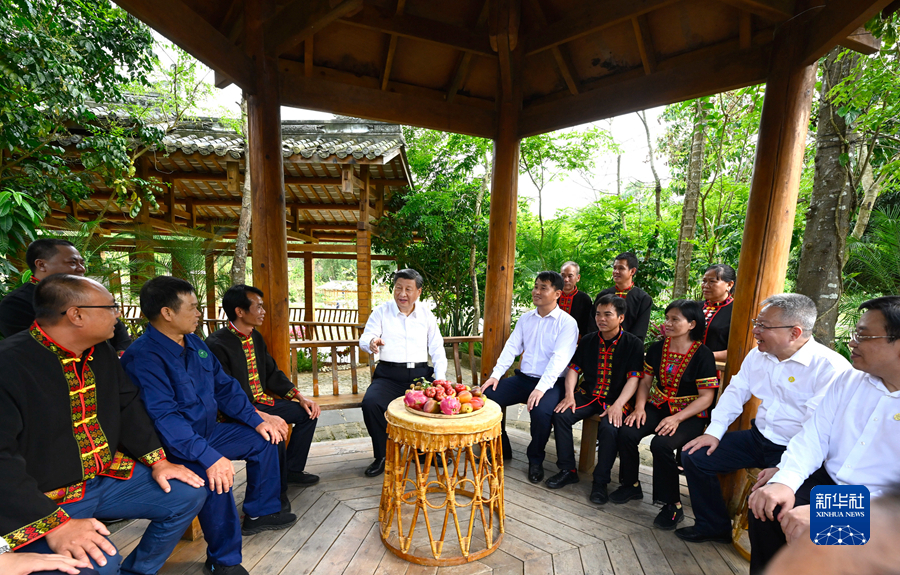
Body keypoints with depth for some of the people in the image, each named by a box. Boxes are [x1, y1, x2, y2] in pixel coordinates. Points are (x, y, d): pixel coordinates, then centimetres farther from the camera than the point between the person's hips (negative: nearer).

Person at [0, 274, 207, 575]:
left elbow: (128, 406, 11)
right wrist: (55, 524, -30)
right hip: (46, 498, -7)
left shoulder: (102, 352, 4)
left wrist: (158, 460, 2)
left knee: (189, 495, 2)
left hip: (106, 476, 8)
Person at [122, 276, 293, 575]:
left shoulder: (195, 343, 4)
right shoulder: (143, 356, -24)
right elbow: (164, 417, -33)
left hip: (206, 432, 9)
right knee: (215, 476, -33)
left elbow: (225, 386, 8)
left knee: (263, 438, 7)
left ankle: (260, 512, 21)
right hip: (171, 447, -9)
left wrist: (256, 419, -2)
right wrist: (209, 456, -40)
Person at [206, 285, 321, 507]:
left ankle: (292, 469, 20)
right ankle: (277, 491, -5)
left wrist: (300, 397, -1)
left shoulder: (255, 337, 6)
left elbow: (272, 373, 11)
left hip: (261, 401, 9)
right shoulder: (217, 344, -20)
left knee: (308, 412, 5)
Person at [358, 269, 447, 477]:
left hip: (420, 373, 2)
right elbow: (365, 338, -2)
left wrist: (440, 378, -2)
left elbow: (437, 349, 13)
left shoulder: (427, 316, 14)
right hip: (389, 374, -1)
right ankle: (382, 456, -5)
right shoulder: (381, 312, 8)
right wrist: (371, 342, -28)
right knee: (370, 403, -30)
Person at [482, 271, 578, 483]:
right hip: (522, 378, 6)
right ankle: (501, 448, 11)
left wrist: (541, 388, -28)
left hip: (550, 383, -5)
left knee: (541, 411, -34)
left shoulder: (567, 322, -7)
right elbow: (511, 347, 8)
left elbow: (559, 358, -17)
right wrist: (496, 374, -6)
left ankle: (535, 460, -2)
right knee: (488, 396, -12)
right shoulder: (525, 318, 12)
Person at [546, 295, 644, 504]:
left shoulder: (633, 344, -3)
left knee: (609, 428, -32)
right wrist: (570, 395, -9)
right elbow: (574, 369, 8)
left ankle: (600, 482, -9)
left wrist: (618, 405, -23)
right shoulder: (588, 341, 9)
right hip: (588, 394, 4)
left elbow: (634, 378, -10)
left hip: (616, 400, -4)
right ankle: (568, 470, -4)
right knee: (560, 415, -20)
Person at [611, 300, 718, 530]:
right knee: (626, 433, -20)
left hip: (690, 415, -5)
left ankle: (673, 505, -9)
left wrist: (677, 418, -22)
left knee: (661, 444, -32)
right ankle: (631, 485, 6)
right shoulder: (657, 349, 5)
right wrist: (639, 407, -6)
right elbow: (646, 381, 11)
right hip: (658, 407, 5)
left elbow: (706, 397, -12)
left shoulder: (703, 355, -11)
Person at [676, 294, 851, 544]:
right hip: (757, 437, 7)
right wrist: (714, 431, -1)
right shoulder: (758, 355, 5)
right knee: (694, 456, -1)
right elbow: (735, 392, 10)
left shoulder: (831, 366, -19)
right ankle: (713, 526, 20)